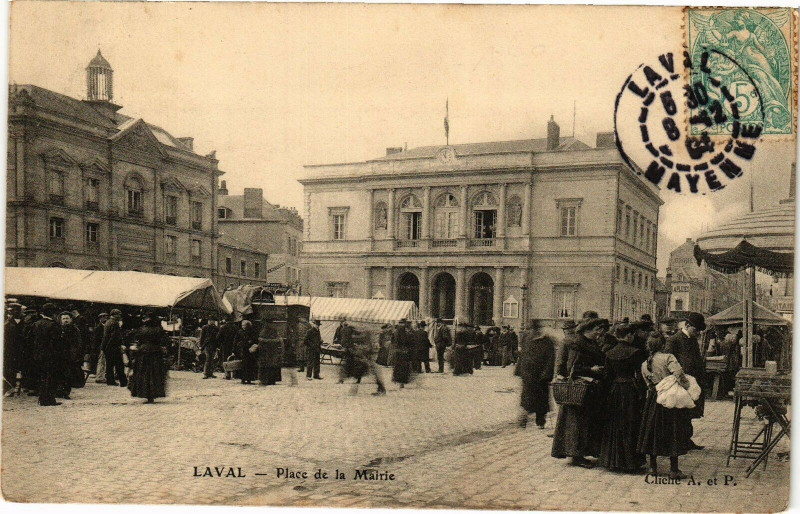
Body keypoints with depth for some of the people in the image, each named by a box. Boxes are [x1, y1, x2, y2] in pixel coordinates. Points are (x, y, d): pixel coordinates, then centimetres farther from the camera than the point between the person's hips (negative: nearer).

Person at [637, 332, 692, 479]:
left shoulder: (644, 364, 6)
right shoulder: (668, 358, -11)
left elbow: (648, 384, 10)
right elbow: (679, 374, -24)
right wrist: (687, 386, -12)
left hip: (653, 399, 5)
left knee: (653, 431, 13)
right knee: (672, 432, 2)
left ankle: (653, 466, 19)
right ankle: (674, 469, 5)